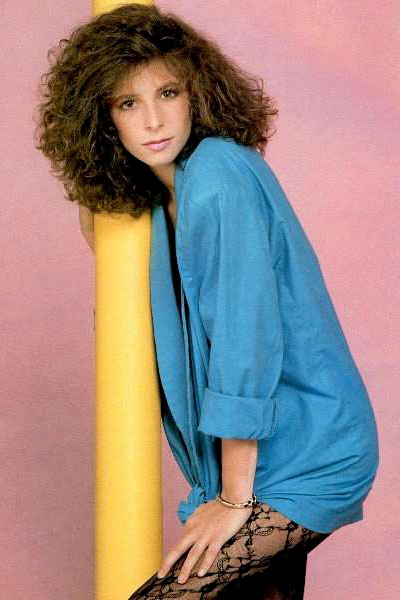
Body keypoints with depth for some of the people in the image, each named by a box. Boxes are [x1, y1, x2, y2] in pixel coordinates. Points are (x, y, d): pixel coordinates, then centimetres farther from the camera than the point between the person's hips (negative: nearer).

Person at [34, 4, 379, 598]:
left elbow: (245, 337, -23)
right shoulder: (163, 193, 8)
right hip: (291, 455, 10)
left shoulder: (218, 174, -20)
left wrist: (234, 498, -18)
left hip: (305, 464, -9)